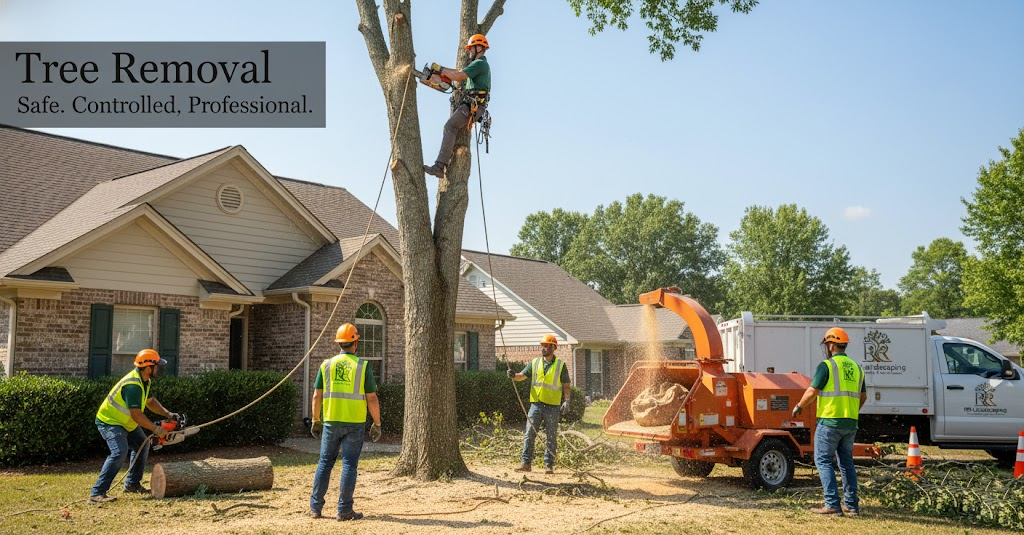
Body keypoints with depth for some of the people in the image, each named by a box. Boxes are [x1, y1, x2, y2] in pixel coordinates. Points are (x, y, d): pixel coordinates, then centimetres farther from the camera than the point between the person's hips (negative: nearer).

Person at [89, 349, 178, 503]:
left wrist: (168, 414, 5)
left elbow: (150, 401, 16)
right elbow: (136, 415, -30)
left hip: (126, 423, 11)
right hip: (109, 422, -11)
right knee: (120, 452, -26)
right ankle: (97, 493, -26)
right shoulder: (133, 385, -31)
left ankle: (132, 483, 26)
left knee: (143, 445, 17)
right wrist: (157, 429, -23)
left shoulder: (144, 380, 1)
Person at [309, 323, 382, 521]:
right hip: (355, 423, -2)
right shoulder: (363, 366, -5)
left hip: (331, 422, 2)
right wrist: (377, 424, 2)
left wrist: (316, 420, 15)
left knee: (325, 463, 13)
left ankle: (315, 507, 15)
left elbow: (317, 396, 4)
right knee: (349, 465, 2)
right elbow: (372, 399, -6)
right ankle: (344, 510, 4)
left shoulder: (327, 365, 2)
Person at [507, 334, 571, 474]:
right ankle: (526, 463, 2)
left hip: (552, 406, -2)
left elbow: (566, 385, 3)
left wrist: (566, 401, -9)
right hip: (536, 404, 2)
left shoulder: (560, 365, 2)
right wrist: (514, 376, -20)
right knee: (529, 434, -2)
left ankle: (549, 465, 11)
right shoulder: (535, 363, 8)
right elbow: (523, 375, 1)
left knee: (551, 437, 4)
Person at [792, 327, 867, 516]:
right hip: (850, 423, 7)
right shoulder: (856, 367, 13)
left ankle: (832, 505, -6)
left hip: (830, 421, -7)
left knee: (823, 461, 0)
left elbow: (812, 392, -12)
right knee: (846, 462, 15)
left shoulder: (827, 365, -9)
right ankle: (851, 505, 16)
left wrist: (799, 406, 4)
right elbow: (863, 396, 20)